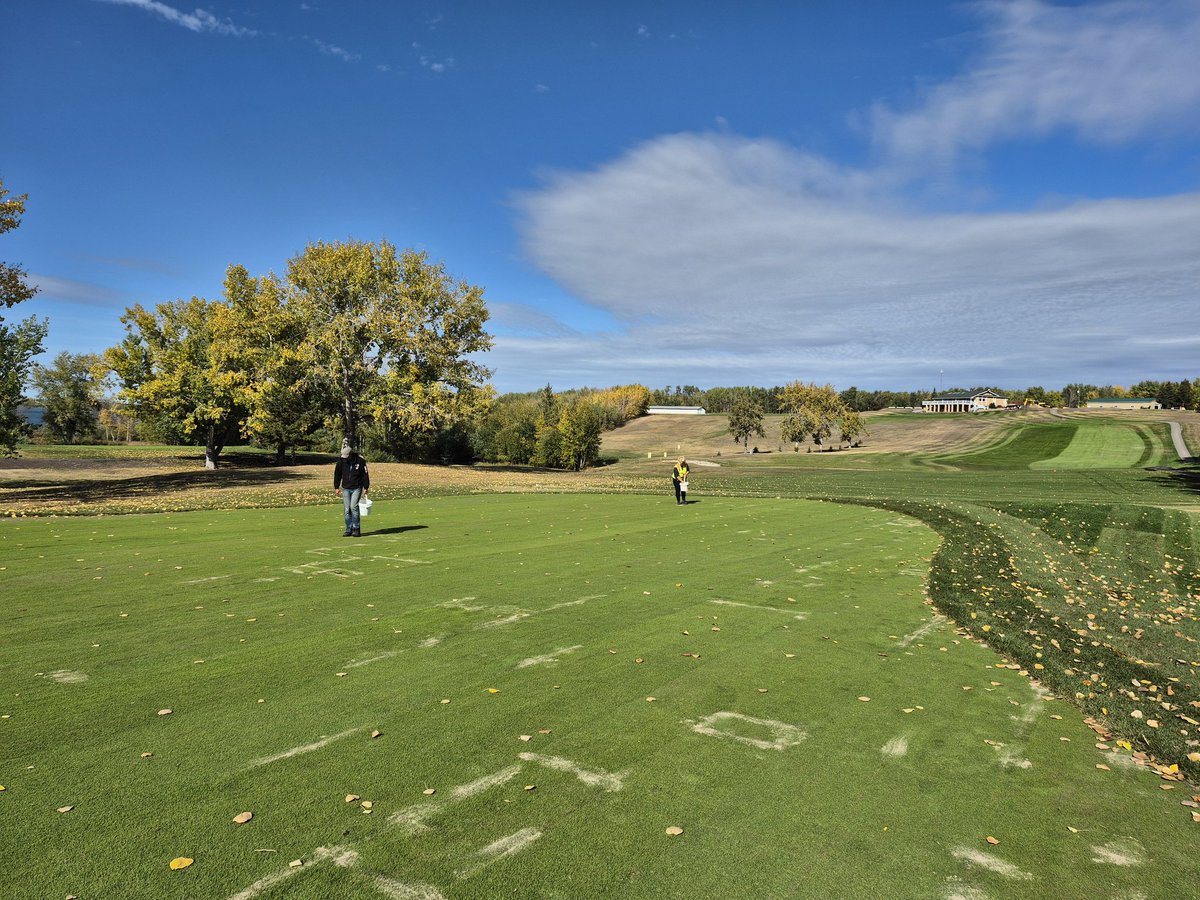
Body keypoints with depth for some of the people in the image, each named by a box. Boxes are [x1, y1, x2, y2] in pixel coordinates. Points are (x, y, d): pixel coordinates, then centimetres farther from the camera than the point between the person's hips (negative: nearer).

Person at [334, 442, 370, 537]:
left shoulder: (360, 461, -7)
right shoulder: (341, 461, 1)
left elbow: (365, 475, 0)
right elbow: (337, 475, 11)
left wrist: (366, 488, 0)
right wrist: (336, 487, 9)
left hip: (357, 488, -3)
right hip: (345, 489, 3)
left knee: (354, 507, -15)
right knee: (346, 509, 1)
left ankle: (356, 529, -7)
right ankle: (349, 529, 9)